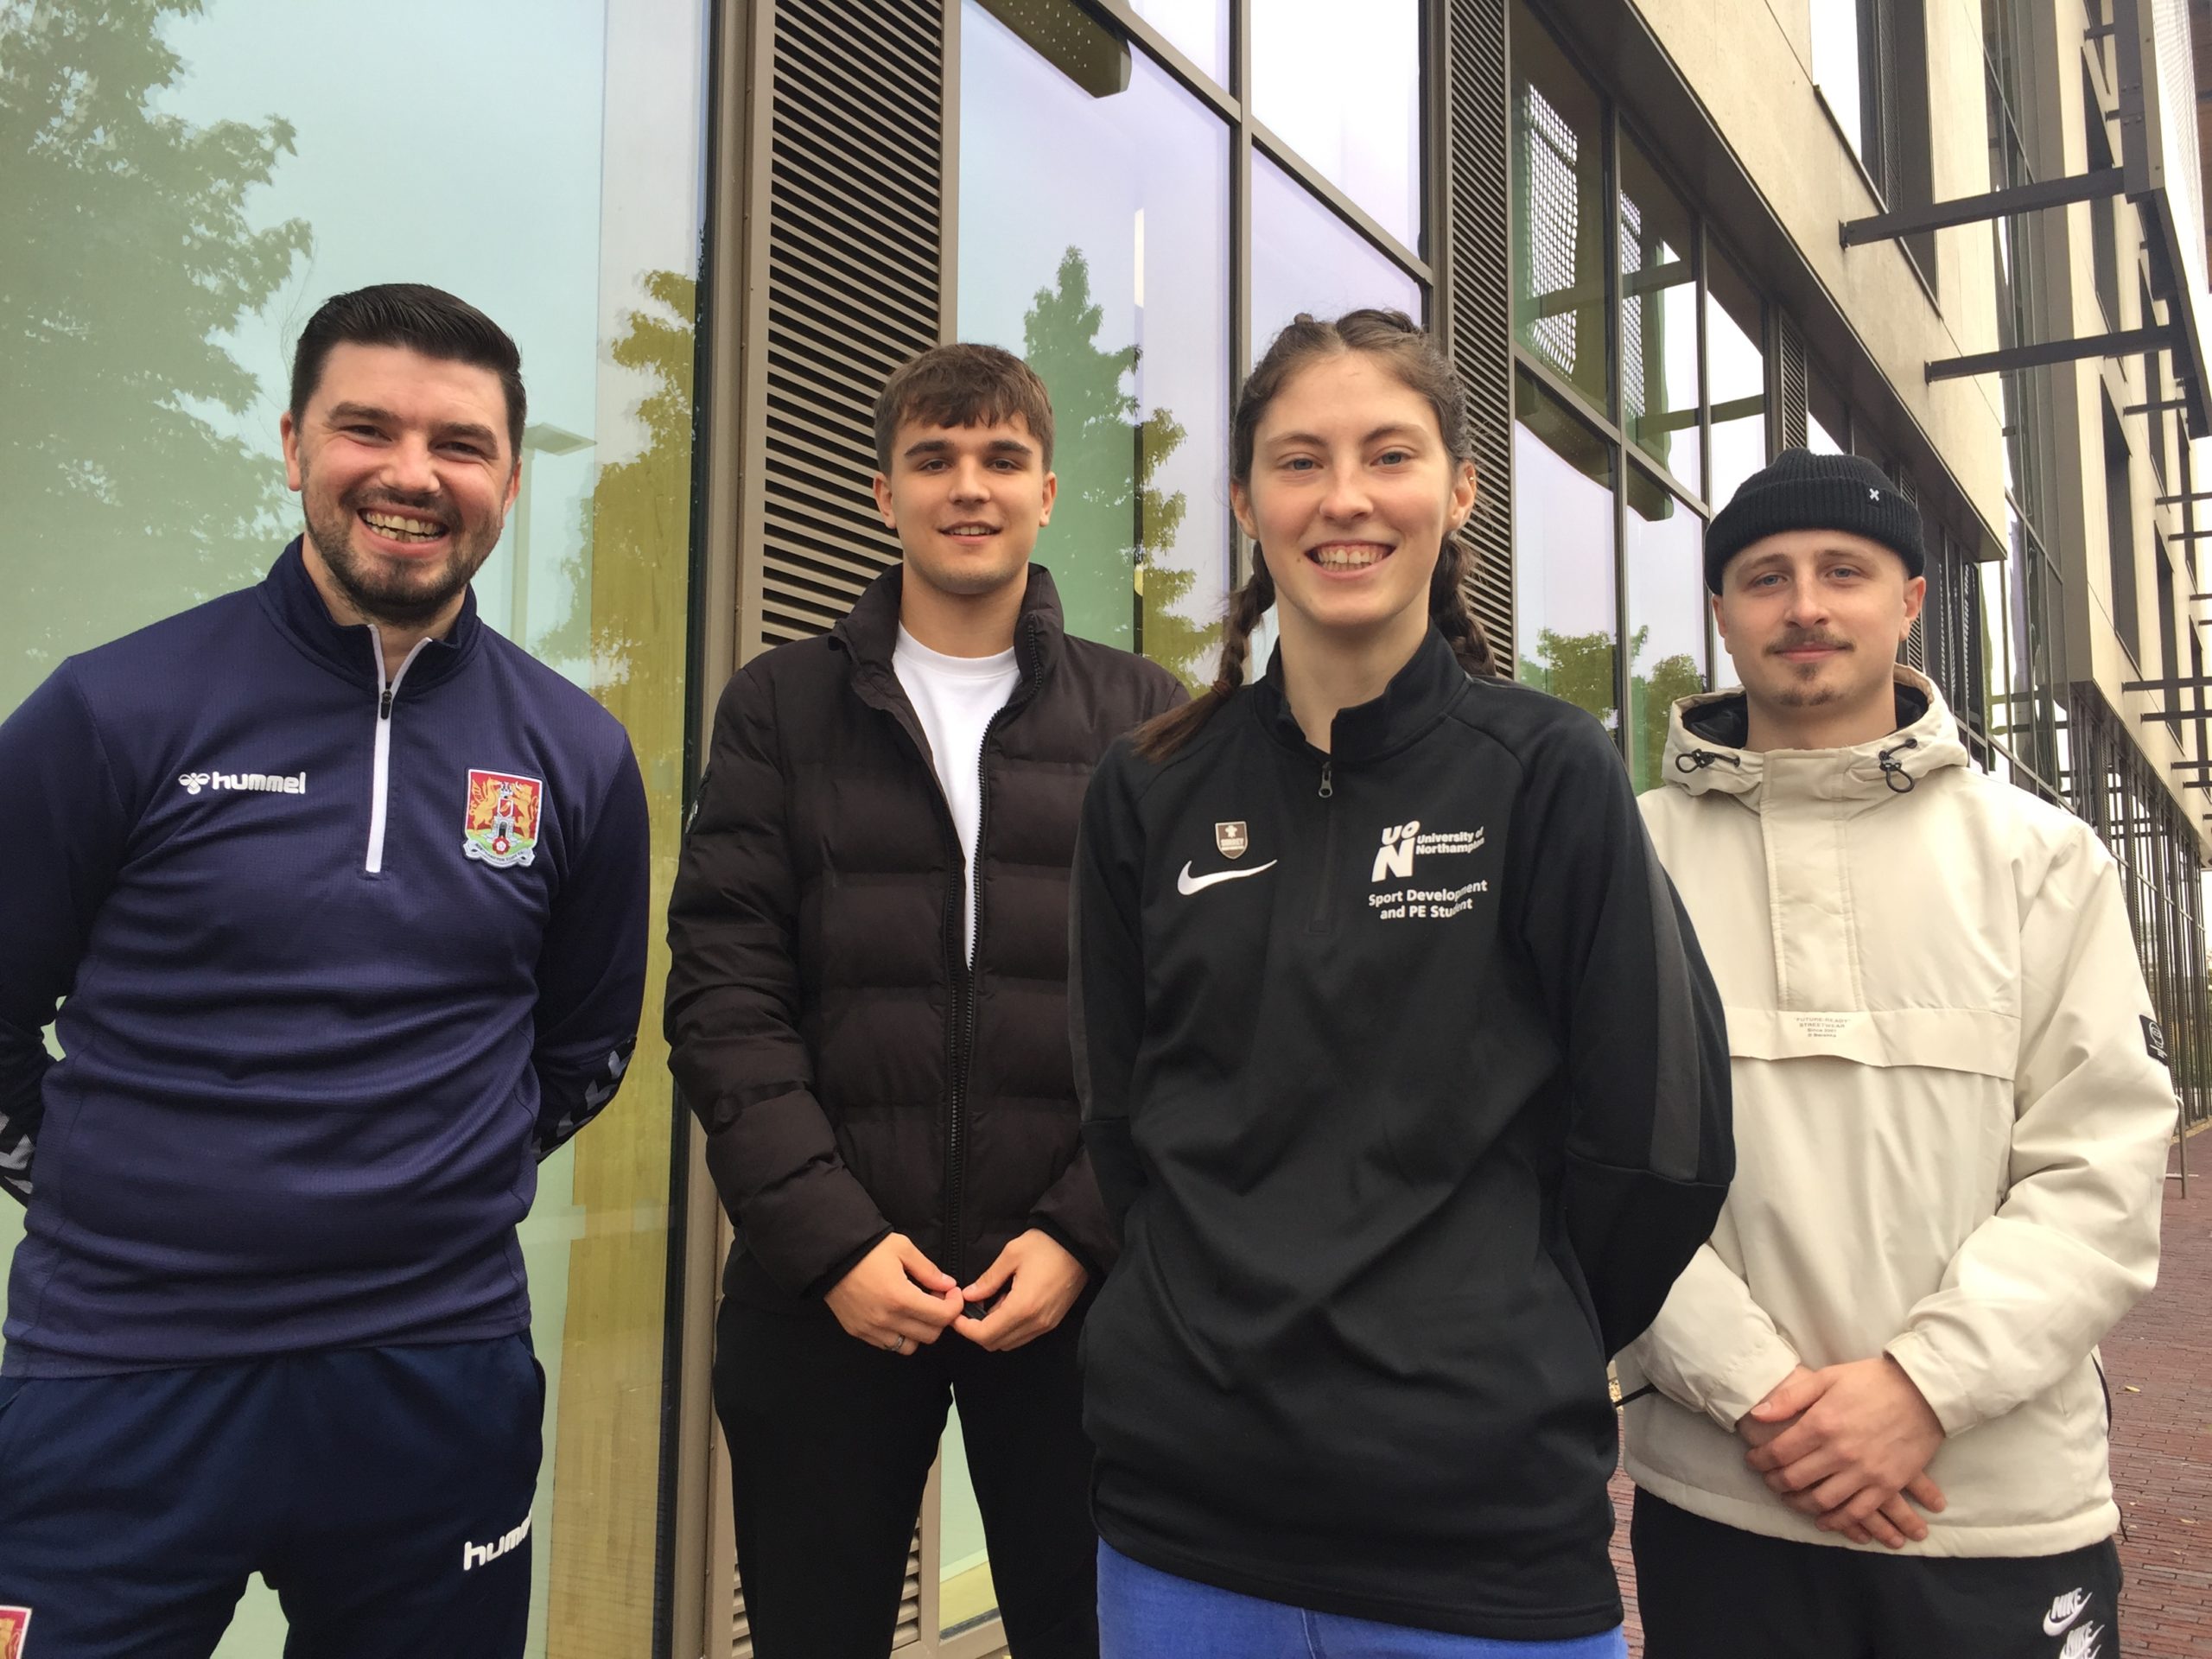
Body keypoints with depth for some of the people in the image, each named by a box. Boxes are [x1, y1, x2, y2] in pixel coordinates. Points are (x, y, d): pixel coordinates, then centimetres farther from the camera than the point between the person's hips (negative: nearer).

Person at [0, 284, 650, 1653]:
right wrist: (113, 1201, 4)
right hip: (118, 1385, -2)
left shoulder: (577, 756, 0)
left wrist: (430, 1196, 8)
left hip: (443, 1381, 3)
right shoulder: (118, 711, -7)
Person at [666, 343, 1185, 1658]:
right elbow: (726, 995, -2)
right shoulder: (780, 708, 5)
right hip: (826, 1291, 0)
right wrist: (832, 1237, -11)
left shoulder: (1143, 717, 5)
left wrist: (1083, 1233, -9)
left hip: (1074, 1289, 0)